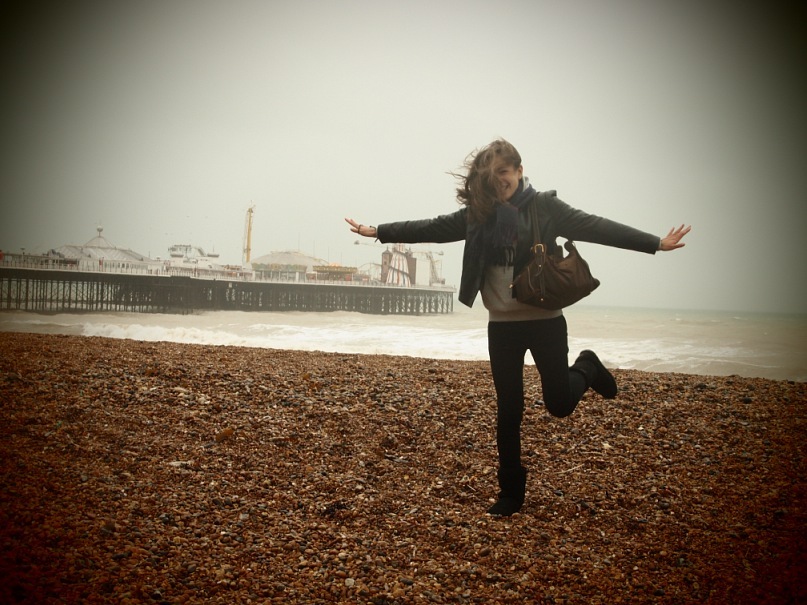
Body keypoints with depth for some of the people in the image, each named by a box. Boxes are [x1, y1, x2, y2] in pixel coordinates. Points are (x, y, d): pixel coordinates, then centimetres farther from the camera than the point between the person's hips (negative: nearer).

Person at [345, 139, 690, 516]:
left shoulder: (545, 207, -7)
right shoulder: (477, 213, 1)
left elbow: (594, 227, -13)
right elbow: (432, 229, 4)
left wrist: (655, 243, -21)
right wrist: (378, 232, 2)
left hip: (545, 321, -2)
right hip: (502, 326, 2)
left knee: (559, 404, 1)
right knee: (509, 411, 7)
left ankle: (586, 369, 35)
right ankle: (511, 492, 21)